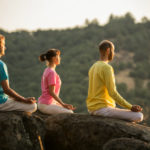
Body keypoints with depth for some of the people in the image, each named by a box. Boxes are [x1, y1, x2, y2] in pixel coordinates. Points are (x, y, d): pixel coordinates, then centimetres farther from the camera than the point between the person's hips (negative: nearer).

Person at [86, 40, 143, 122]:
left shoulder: (93, 68, 13)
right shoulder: (107, 68, -16)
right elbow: (112, 93, -21)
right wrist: (131, 107, -18)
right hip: (103, 109, -10)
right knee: (139, 116, -13)